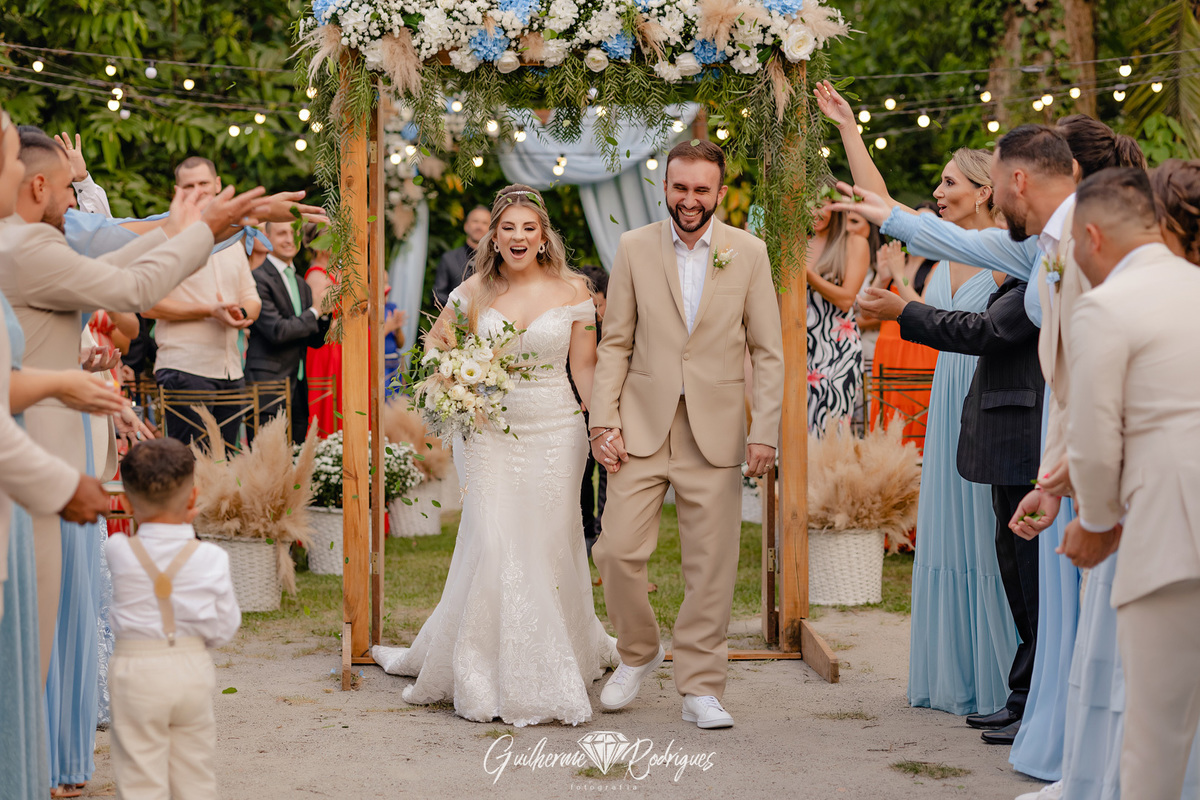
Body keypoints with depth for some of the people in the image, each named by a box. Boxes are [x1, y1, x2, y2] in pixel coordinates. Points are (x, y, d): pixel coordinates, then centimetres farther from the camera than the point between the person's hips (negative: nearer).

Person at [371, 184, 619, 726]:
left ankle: (552, 673, 18)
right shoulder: (476, 291, 3)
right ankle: (491, 676, 9)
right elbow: (434, 345, 16)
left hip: (555, 432, -1)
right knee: (492, 547, -5)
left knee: (549, 548, 2)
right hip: (492, 432, 1)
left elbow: (585, 367, 3)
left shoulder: (572, 291, 0)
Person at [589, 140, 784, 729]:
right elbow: (615, 343, 6)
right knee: (617, 551, -5)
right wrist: (602, 422, -3)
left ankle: (701, 687, 14)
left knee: (711, 566, 2)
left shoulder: (749, 252, 3)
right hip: (642, 428, 0)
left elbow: (767, 351, 3)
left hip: (716, 432, 0)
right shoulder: (634, 248, 4)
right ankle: (638, 651, 22)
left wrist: (765, 433, -5)